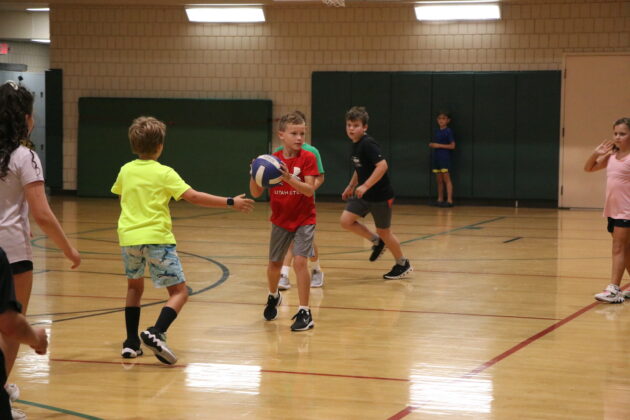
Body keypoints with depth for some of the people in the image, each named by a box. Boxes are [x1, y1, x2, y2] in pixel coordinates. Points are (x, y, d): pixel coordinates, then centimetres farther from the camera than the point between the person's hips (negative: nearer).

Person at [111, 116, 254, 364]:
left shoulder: (126, 171, 9)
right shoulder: (164, 173, -5)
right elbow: (194, 197, -13)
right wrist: (230, 203, -10)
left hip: (128, 238, 5)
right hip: (156, 238, -5)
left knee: (134, 286, 26)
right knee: (179, 292, -1)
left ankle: (131, 343, 21)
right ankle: (156, 333, -26)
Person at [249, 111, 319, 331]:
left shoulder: (307, 158, -13)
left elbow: (310, 190, -24)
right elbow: (256, 193, -5)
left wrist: (288, 177, -37)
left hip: (304, 220, -4)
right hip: (280, 220, 4)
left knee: (299, 261, -18)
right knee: (274, 263, 15)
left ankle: (304, 313, -11)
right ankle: (273, 297, 45)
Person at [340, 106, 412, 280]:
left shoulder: (368, 144, -21)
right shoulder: (356, 145, 7)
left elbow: (382, 165, -30)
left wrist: (365, 186, -32)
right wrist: (351, 186, 22)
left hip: (380, 195, -8)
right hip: (363, 195, 8)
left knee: (384, 232, 4)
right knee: (346, 221, -5)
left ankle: (403, 264, 24)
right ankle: (377, 241, 15)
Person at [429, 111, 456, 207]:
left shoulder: (448, 131, -7)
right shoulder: (436, 131, 13)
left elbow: (452, 146, -11)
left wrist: (439, 145, -14)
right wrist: (432, 145, 2)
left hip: (445, 158, -7)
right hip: (436, 157, 7)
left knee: (446, 179, -8)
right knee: (439, 180, 10)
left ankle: (449, 200, -10)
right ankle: (440, 199, 15)